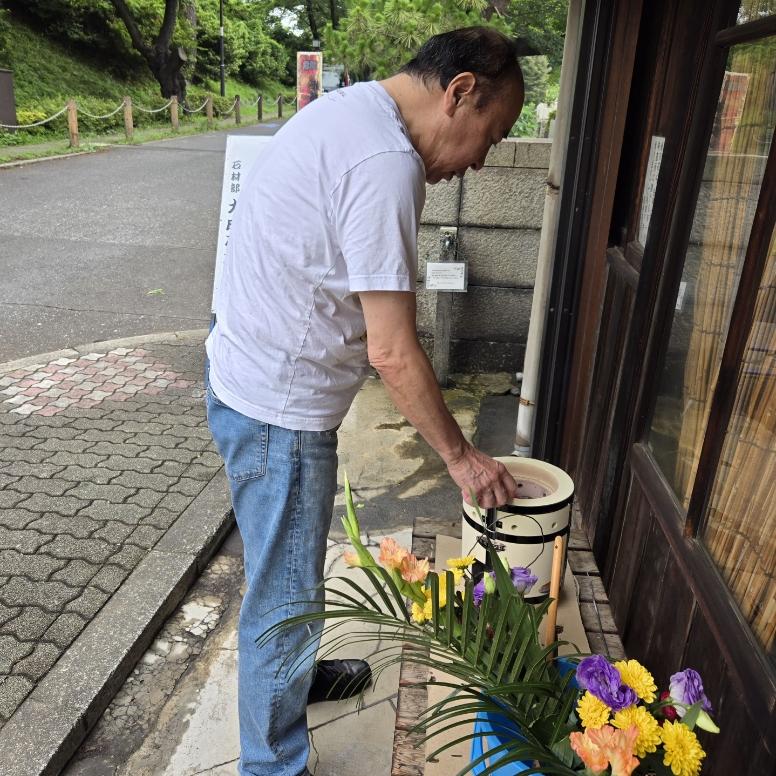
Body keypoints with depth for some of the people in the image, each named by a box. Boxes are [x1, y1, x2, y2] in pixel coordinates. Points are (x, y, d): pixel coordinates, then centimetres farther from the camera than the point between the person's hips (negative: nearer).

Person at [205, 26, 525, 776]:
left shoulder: (344, 110, 9)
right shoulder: (386, 161, -23)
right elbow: (393, 353, -23)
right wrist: (461, 457, -11)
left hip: (243, 378, 10)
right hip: (278, 412, -10)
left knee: (281, 571, 28)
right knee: (284, 597, 7)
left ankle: (292, 671, 52)